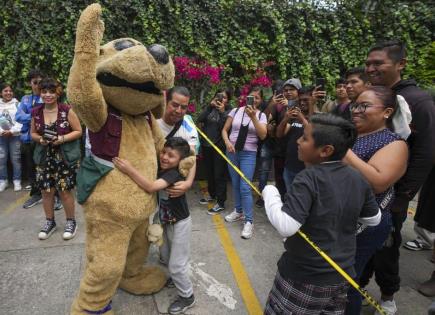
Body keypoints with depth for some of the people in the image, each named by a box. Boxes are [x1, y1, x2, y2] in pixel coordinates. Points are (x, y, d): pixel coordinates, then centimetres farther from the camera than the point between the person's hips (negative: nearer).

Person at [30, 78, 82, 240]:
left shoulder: (67, 110, -8)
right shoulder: (36, 112, 3)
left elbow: (78, 131, -6)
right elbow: (33, 133, 13)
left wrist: (62, 138, -19)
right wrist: (40, 139, -8)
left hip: (65, 157, -4)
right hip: (44, 158, 4)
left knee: (64, 190, 1)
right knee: (46, 190, 8)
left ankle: (71, 221, 20)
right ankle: (50, 221, 28)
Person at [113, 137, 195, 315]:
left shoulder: (174, 174, -31)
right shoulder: (160, 168, -7)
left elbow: (151, 187, -45)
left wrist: (129, 170, -50)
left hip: (180, 223, -8)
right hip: (166, 221, 8)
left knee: (176, 264, 3)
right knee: (165, 257, 24)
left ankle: (187, 296, 25)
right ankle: (176, 277, 51)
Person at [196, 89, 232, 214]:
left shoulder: (229, 111, -5)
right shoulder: (210, 108, 7)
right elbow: (199, 120, -7)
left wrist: (222, 112, -21)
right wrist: (209, 106, -12)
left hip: (219, 147, -5)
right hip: (206, 145, 5)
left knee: (219, 174, -2)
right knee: (209, 172, 17)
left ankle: (221, 203, 6)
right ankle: (212, 195, 36)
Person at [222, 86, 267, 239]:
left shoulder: (261, 115, -1)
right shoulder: (236, 111, 2)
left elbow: (263, 135, -16)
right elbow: (224, 130, 6)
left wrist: (253, 117, -23)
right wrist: (227, 142, -13)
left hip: (248, 154, -3)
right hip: (232, 152, 3)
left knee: (245, 187, -9)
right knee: (235, 184, 13)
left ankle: (249, 221, 0)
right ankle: (238, 211, 32)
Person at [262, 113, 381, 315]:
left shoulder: (308, 179, -25)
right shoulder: (357, 178, -5)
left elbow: (285, 227, -31)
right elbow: (373, 219, 8)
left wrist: (269, 193, -17)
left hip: (304, 275, -6)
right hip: (341, 273, 6)